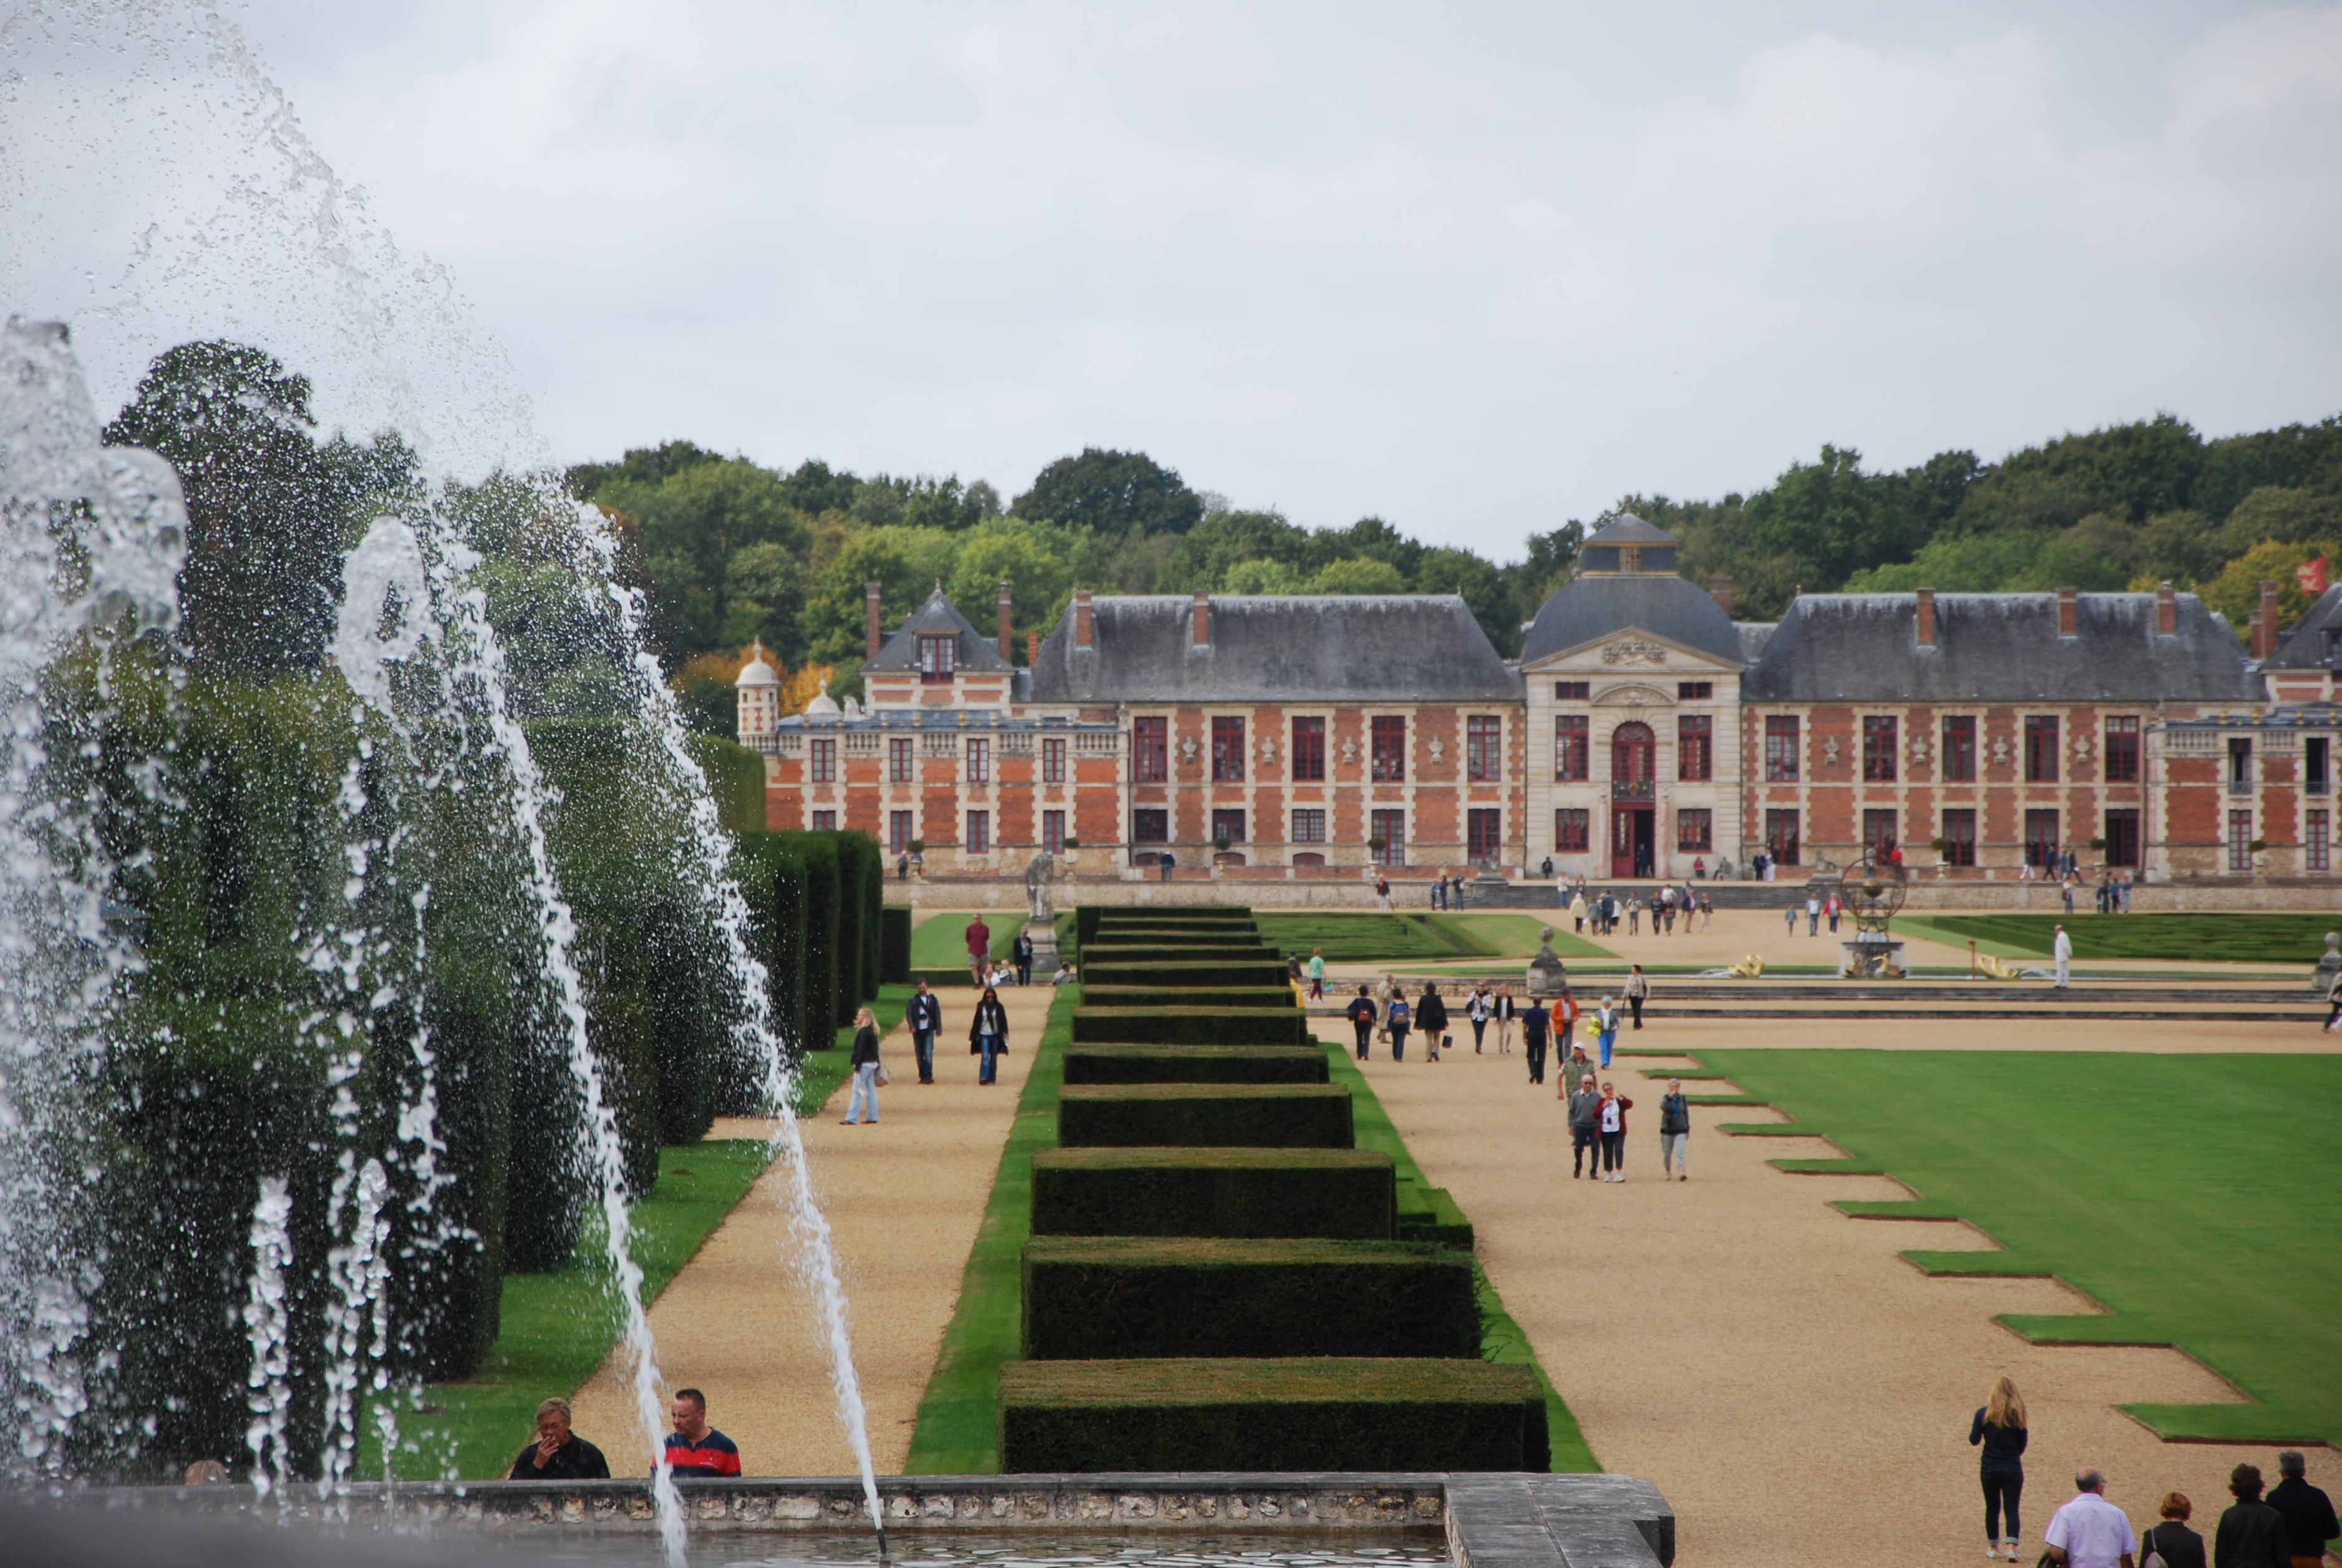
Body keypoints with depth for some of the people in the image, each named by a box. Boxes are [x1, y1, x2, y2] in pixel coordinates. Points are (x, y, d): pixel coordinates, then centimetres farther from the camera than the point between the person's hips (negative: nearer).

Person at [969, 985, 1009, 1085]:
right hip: (984, 1035, -1)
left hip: (995, 1035, 1)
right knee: (985, 1057, -14)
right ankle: (983, 1077, -22)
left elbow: (1003, 1021, 3)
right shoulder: (981, 1006, 3)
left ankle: (992, 1079, 12)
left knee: (994, 1058, 6)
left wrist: (1005, 1033, -9)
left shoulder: (999, 1007, 1)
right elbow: (977, 1021, 6)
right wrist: (974, 1035, 5)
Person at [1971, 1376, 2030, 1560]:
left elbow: (1974, 1441, -5)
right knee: (2011, 1509, 1)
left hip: (1989, 1467, 0)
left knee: (1992, 1509, 14)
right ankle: (2012, 1546, -15)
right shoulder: (2017, 1414, -4)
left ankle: (1993, 1547, 21)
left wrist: (1974, 1428, 16)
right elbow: (2022, 1445, 3)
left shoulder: (1983, 1413, -7)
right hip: (2012, 1468, 0)